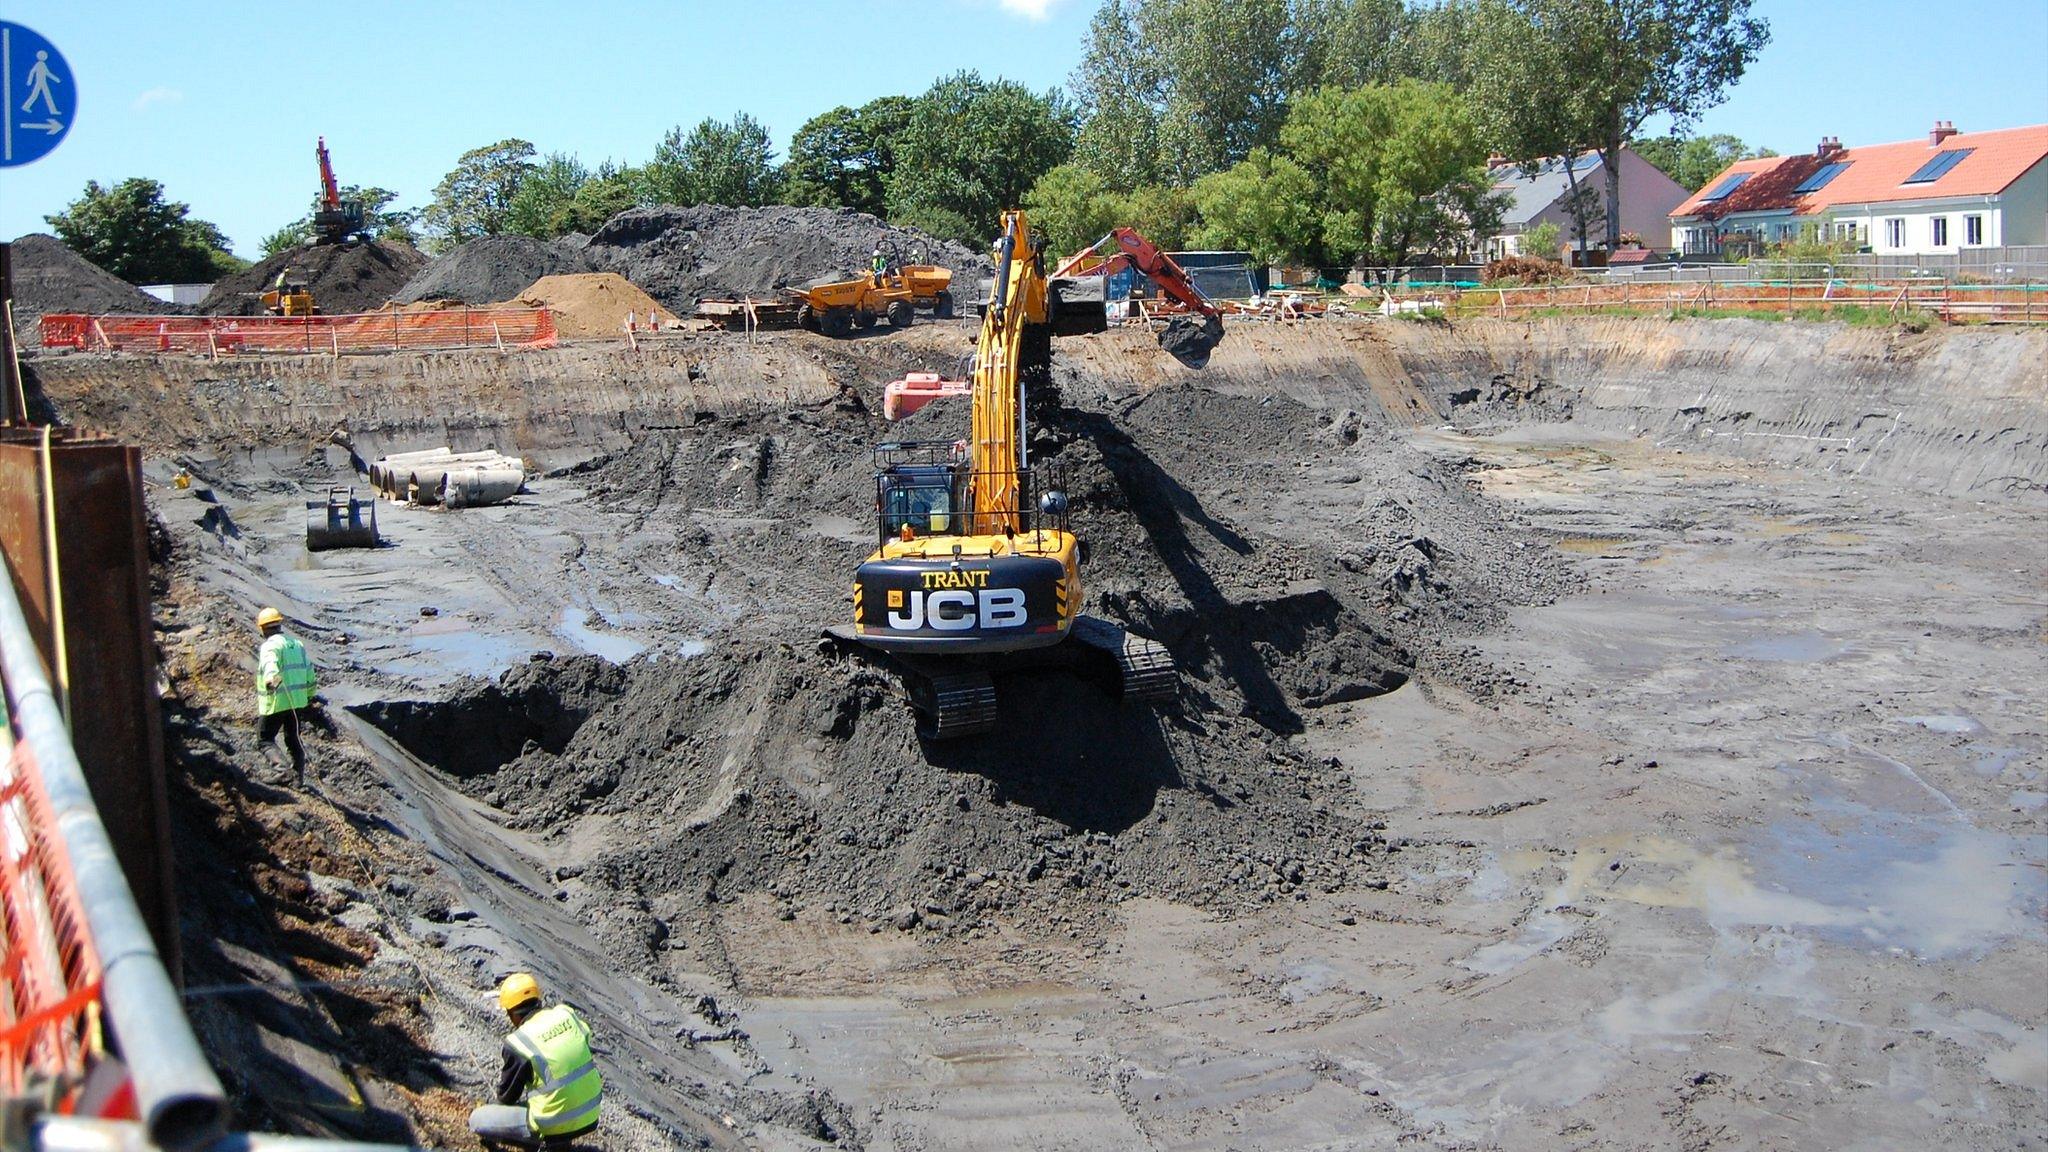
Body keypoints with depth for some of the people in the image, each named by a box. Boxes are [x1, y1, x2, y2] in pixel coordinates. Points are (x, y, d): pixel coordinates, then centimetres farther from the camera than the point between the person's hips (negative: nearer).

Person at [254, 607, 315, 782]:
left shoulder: (270, 646, -13)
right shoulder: (297, 644, 10)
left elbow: (271, 665, -36)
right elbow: (309, 671, 17)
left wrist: (270, 680, -56)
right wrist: (309, 695, 30)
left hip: (275, 702, -7)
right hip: (296, 701, 7)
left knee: (265, 739, 5)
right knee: (293, 740, 18)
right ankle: (299, 778, 23)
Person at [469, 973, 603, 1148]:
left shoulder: (517, 1043, -13)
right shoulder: (567, 1013, -1)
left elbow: (507, 1097, 1)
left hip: (556, 1126, -6)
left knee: (477, 1119, 7)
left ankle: (542, 1142, 0)